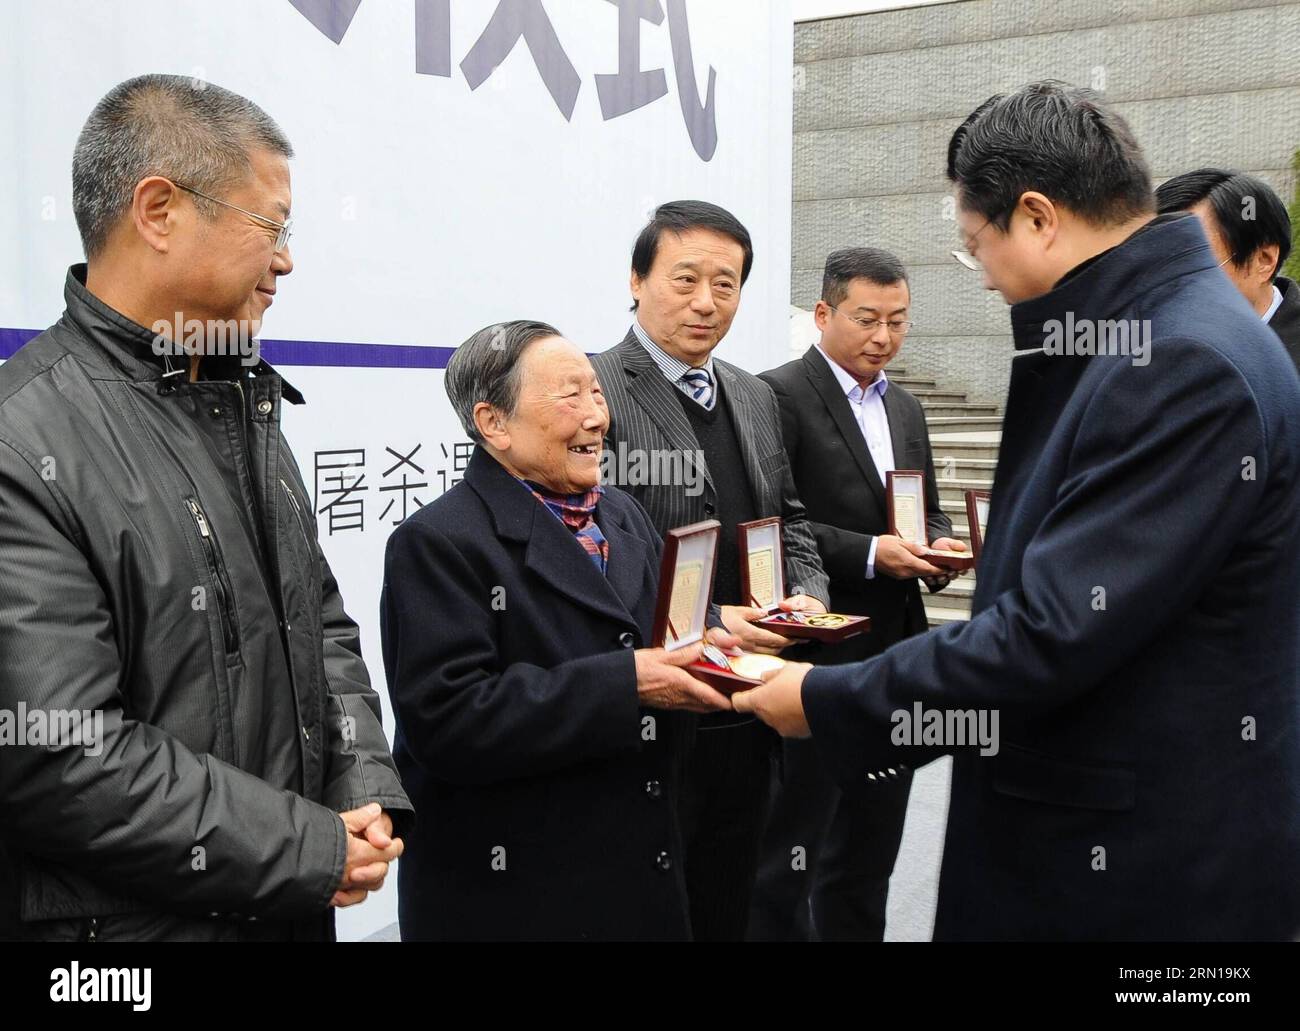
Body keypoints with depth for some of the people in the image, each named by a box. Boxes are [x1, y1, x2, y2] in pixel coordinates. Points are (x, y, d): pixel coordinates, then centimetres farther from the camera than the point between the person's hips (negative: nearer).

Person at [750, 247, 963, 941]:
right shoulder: (780, 396, -9)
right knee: (791, 853, 2)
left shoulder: (906, 409, 16)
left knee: (869, 856, 17)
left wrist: (938, 547, 1)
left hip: (895, 654, 8)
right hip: (816, 656, -7)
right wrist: (869, 554, -20)